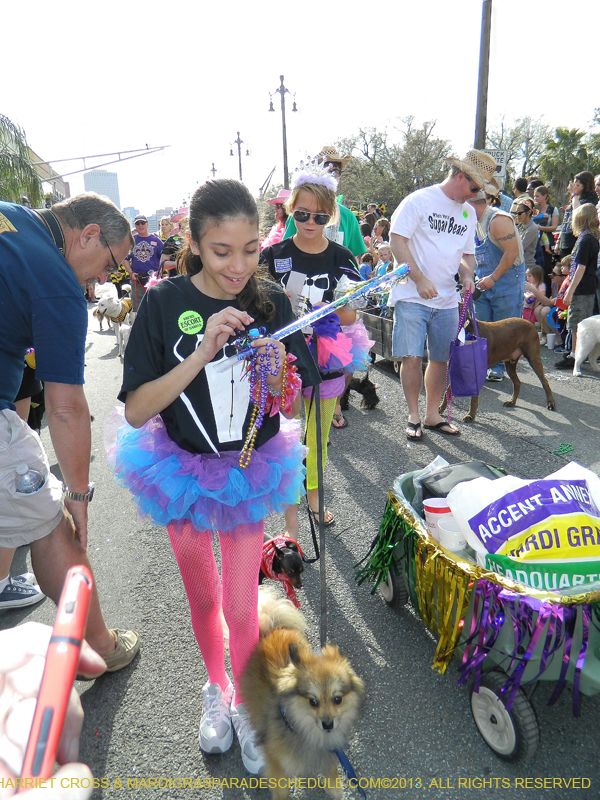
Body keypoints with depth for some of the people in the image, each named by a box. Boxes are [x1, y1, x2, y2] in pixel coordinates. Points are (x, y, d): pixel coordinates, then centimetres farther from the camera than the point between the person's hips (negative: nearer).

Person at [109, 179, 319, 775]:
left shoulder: (271, 301, -10)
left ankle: (246, 702, 37)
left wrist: (275, 373, -28)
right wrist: (202, 354, -31)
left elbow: (291, 408, -6)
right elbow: (137, 410, -20)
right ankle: (215, 686, 49)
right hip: (183, 470, 0)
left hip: (250, 471, 0)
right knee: (201, 595, 20)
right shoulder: (165, 304, -16)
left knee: (241, 605, 5)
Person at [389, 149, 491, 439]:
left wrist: (467, 274, -1)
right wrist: (420, 280, -17)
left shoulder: (468, 212, 15)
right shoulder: (420, 200, -5)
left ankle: (432, 414, 22)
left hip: (447, 300, 6)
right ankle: (413, 415, 8)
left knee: (440, 359, 8)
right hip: (412, 297, -6)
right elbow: (397, 241, -10)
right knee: (412, 357, -8)